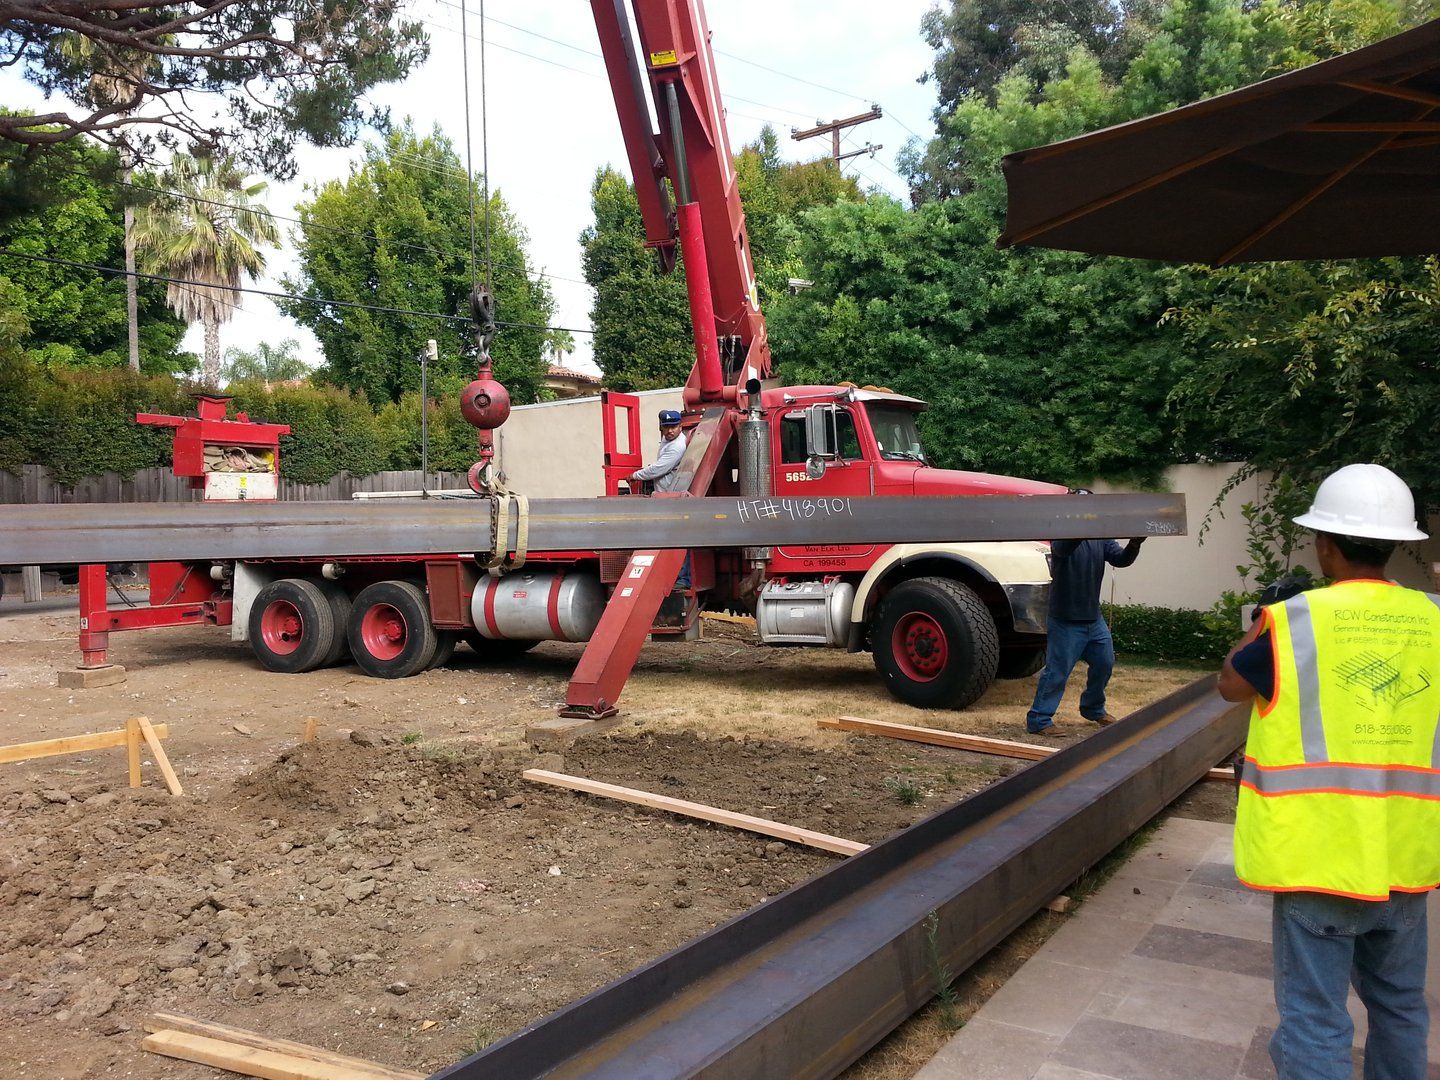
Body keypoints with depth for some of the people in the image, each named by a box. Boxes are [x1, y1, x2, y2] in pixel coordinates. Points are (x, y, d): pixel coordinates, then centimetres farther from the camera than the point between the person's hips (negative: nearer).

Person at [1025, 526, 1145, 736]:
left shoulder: (1101, 539, 6)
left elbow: (1121, 559, -7)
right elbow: (1062, 548, -34)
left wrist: (1134, 544, -29)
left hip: (1094, 618, 7)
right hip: (1066, 621, -7)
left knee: (1104, 663, 18)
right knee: (1057, 671, -7)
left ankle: (1093, 709, 40)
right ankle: (1038, 720, 1)